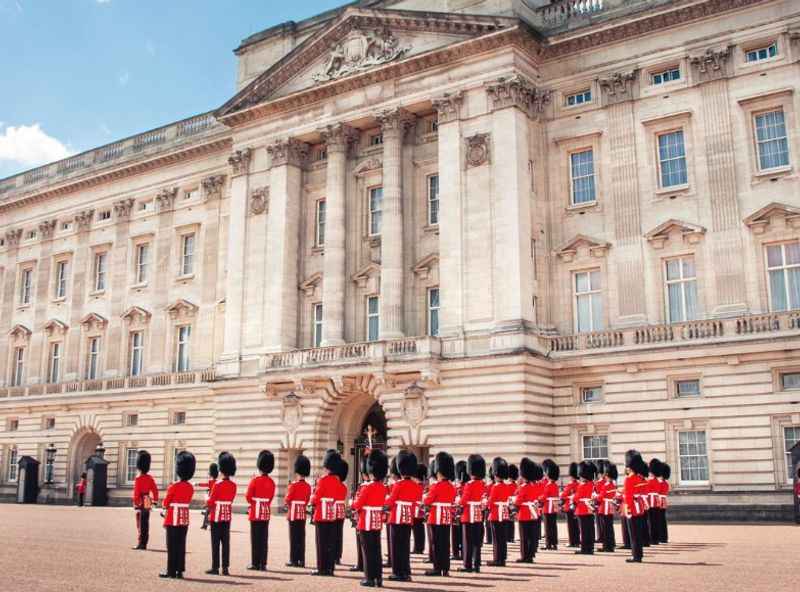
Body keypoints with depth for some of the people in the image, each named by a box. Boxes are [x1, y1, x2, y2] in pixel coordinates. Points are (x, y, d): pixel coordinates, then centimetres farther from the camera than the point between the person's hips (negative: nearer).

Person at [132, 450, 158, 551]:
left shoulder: (138, 478, -13)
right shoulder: (150, 478, 9)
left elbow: (136, 492, -17)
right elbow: (155, 490, 12)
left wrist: (135, 504, -16)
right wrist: (155, 501, 19)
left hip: (141, 503, -7)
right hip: (148, 503, 7)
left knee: (141, 524, -4)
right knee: (146, 524, 11)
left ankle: (141, 544, -4)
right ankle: (144, 544, 17)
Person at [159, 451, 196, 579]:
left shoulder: (173, 487, -15)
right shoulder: (190, 488, 4)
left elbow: (166, 503, -5)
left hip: (173, 519, -5)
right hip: (185, 519, 6)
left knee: (172, 546, 1)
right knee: (181, 546, 9)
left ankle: (171, 571, 5)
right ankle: (180, 571, 10)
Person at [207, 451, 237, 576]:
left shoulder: (218, 485, -16)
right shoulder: (233, 485, 2)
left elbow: (210, 503, -12)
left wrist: (207, 499, 7)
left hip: (216, 516, -5)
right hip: (228, 516, 5)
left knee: (215, 543, 2)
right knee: (226, 542, 7)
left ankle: (215, 568, 4)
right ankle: (225, 568, 7)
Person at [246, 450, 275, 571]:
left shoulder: (255, 480, -11)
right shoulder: (271, 482, 4)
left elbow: (248, 496, -8)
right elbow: (271, 497, 9)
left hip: (256, 512, -4)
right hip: (266, 512, 4)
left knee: (255, 538, 1)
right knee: (264, 539, 6)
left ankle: (255, 563, 3)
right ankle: (263, 564, 7)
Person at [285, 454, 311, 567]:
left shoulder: (293, 485, -12)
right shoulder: (308, 486, 7)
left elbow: (287, 500, -9)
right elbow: (307, 500, 11)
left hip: (293, 513, -5)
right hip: (303, 514, 5)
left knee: (294, 537, -1)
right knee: (301, 537, 7)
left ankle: (294, 560, 1)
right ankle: (301, 561, 8)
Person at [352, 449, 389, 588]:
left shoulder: (367, 488, -17)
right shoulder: (383, 488, 4)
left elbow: (357, 505, -12)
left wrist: (355, 501, 8)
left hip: (366, 522, -6)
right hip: (378, 522, 6)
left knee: (368, 551, 0)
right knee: (376, 550, 11)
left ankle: (370, 578, 2)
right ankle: (379, 577, 13)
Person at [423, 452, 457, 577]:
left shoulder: (436, 486, -14)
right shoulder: (452, 487, 8)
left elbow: (427, 502, -11)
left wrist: (425, 498, 9)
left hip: (436, 518, -7)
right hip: (447, 517, 7)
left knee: (436, 543, -1)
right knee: (446, 543, 9)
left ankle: (437, 568, 0)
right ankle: (446, 569, 11)